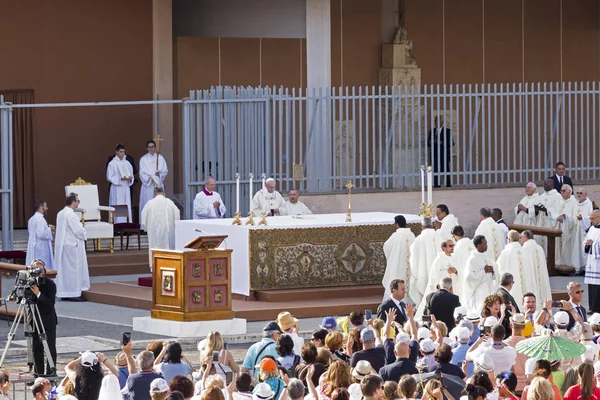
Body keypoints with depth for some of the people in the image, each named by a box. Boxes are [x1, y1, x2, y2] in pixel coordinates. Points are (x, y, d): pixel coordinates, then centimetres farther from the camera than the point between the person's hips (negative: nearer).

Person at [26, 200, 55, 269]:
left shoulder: (31, 219, 13)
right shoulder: (40, 219, -17)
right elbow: (41, 234, -25)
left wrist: (47, 228, 17)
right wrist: (49, 229, -9)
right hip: (41, 249, -10)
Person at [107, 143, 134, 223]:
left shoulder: (127, 163, 11)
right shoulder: (112, 164, -3)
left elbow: (131, 175, 16)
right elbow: (109, 177, -6)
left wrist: (130, 178, -7)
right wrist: (120, 179, -17)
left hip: (126, 188, 5)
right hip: (117, 189, -5)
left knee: (127, 207, 2)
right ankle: (117, 224, -9)